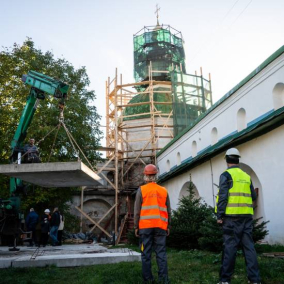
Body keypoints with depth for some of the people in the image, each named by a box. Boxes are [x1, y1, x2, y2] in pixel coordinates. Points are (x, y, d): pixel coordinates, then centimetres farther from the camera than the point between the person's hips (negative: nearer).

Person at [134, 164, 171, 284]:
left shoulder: (141, 190, -1)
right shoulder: (164, 191, 7)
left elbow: (137, 211, -2)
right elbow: (168, 211, 10)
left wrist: (136, 227, 5)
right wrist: (168, 226, 17)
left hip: (145, 226, -2)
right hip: (160, 226, 2)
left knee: (146, 254, 5)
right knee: (161, 253, 6)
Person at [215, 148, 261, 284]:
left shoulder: (226, 175, -3)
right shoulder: (247, 176, 13)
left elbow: (222, 196, -11)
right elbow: (254, 197, 16)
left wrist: (219, 215, -8)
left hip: (232, 216, -5)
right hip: (247, 216, 5)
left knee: (230, 246, -2)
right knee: (249, 246, 8)